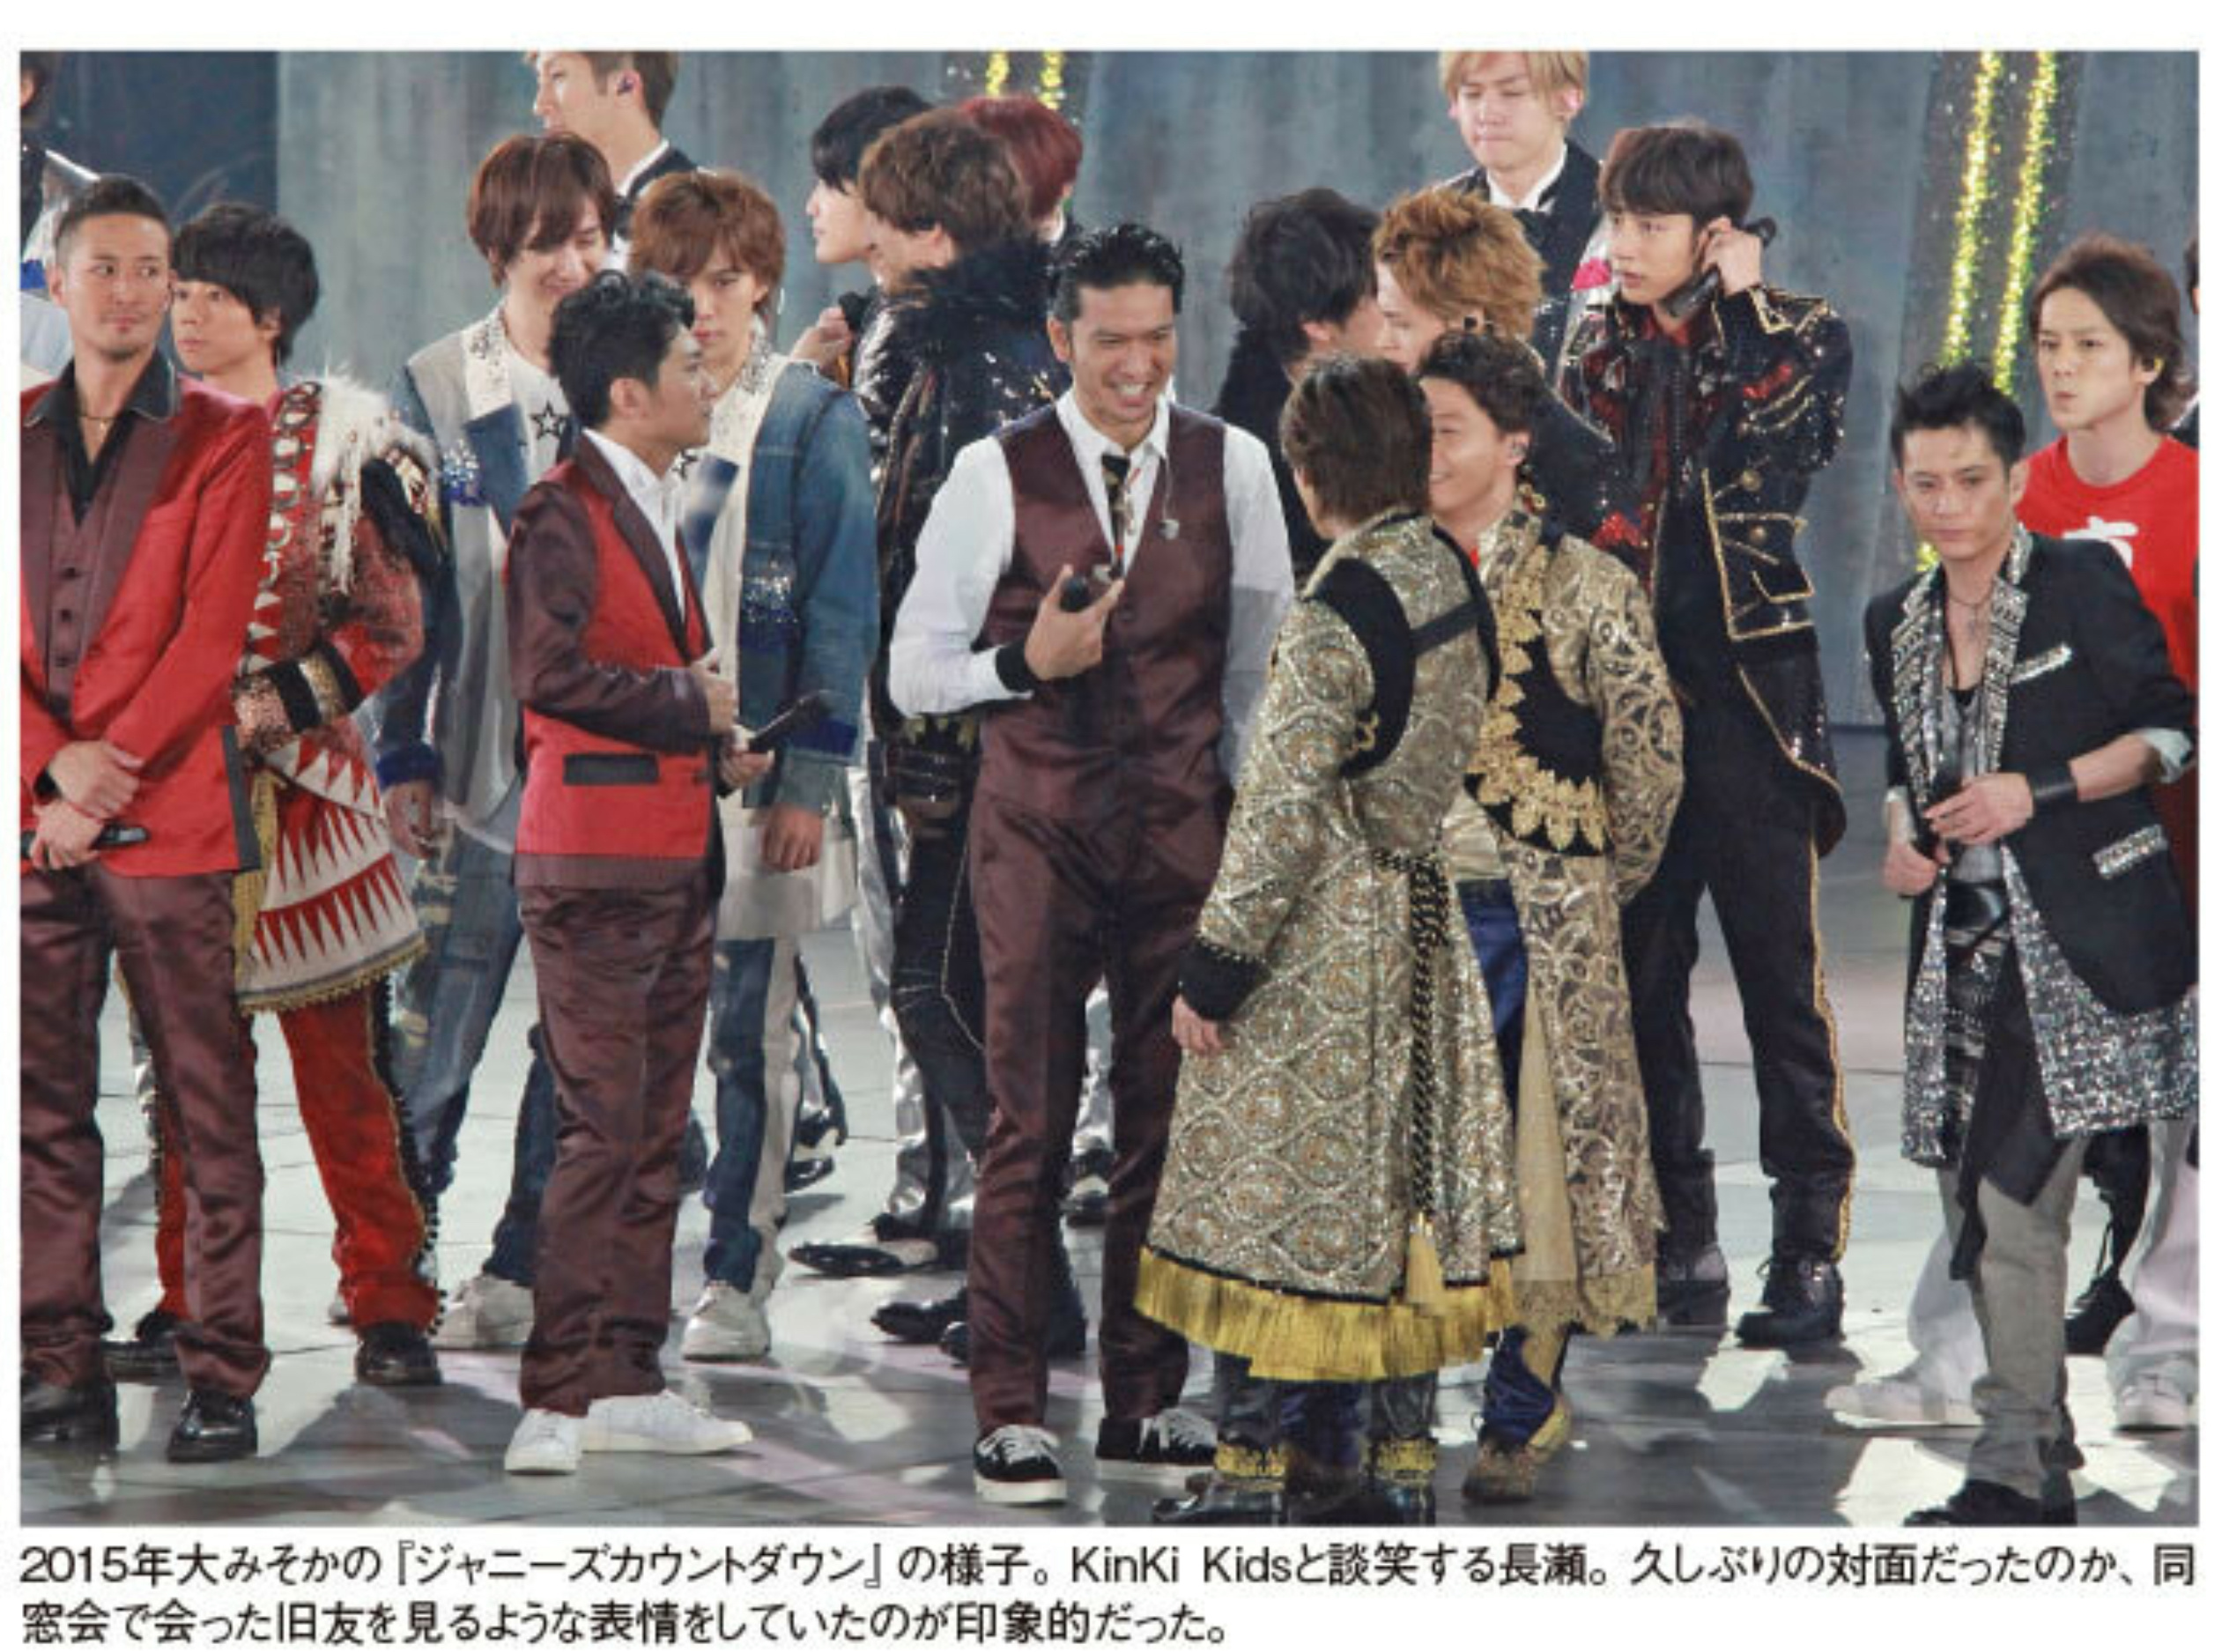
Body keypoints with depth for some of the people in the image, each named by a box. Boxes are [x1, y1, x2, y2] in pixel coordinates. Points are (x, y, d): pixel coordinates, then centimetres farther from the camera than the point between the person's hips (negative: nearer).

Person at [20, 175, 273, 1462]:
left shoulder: (223, 440, 3)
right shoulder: (18, 437, 12)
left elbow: (213, 633, -5)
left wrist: (108, 767, -12)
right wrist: (52, 767, -10)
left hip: (170, 818, -3)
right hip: (34, 819, 3)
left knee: (209, 1108, -3)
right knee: (46, 1108, 4)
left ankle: (224, 1381, -1)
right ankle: (66, 1376, 9)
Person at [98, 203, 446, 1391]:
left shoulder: (342, 437, 2)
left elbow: (391, 626, -1)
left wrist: (272, 705, -13)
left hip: (302, 781, -3)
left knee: (342, 1061, -4)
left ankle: (389, 1307, 2)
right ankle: (188, 1305, 10)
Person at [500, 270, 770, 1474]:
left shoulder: (654, 509, 19)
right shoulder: (564, 510, -11)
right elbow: (553, 676, -22)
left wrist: (718, 753, 11)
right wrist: (688, 709, -12)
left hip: (675, 857, 9)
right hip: (596, 863, -9)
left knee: (655, 1134, 10)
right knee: (602, 1132, -11)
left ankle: (627, 1386, 15)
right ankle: (557, 1399, -10)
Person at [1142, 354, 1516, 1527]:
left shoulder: (1335, 616, -20)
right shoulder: (1458, 579, 2)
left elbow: (1283, 813, -19)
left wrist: (1213, 971, -13)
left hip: (1321, 947, -7)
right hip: (1428, 940, 8)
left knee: (1267, 1195, 1)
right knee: (1404, 1187, 13)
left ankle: (1251, 1465, 4)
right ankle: (1405, 1456, 17)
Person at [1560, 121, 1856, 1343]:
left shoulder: (1796, 337, 2)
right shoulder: (1599, 351, 12)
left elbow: (1780, 447, -16)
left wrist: (1741, 306, -9)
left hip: (1747, 699, -4)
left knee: (1780, 983, -4)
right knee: (1641, 979, 6)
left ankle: (1809, 1252, -1)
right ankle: (1679, 1243, 14)